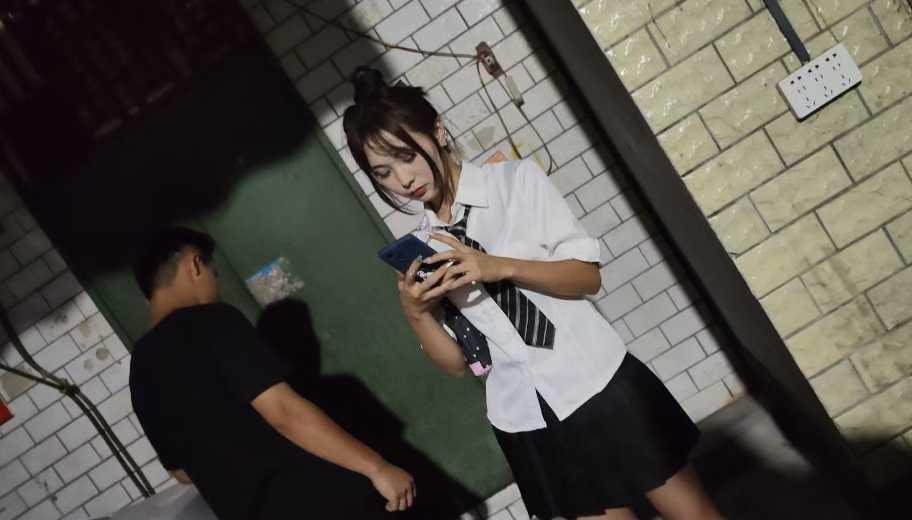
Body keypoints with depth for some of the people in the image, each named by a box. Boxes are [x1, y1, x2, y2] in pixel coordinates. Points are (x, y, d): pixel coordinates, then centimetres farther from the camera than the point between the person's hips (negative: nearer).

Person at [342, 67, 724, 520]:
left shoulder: (516, 180, -4)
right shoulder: (418, 250, 4)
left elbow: (587, 276, -7)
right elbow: (454, 362, 4)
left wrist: (501, 267, -21)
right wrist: (415, 312, -14)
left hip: (597, 384, -2)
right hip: (526, 420, 2)